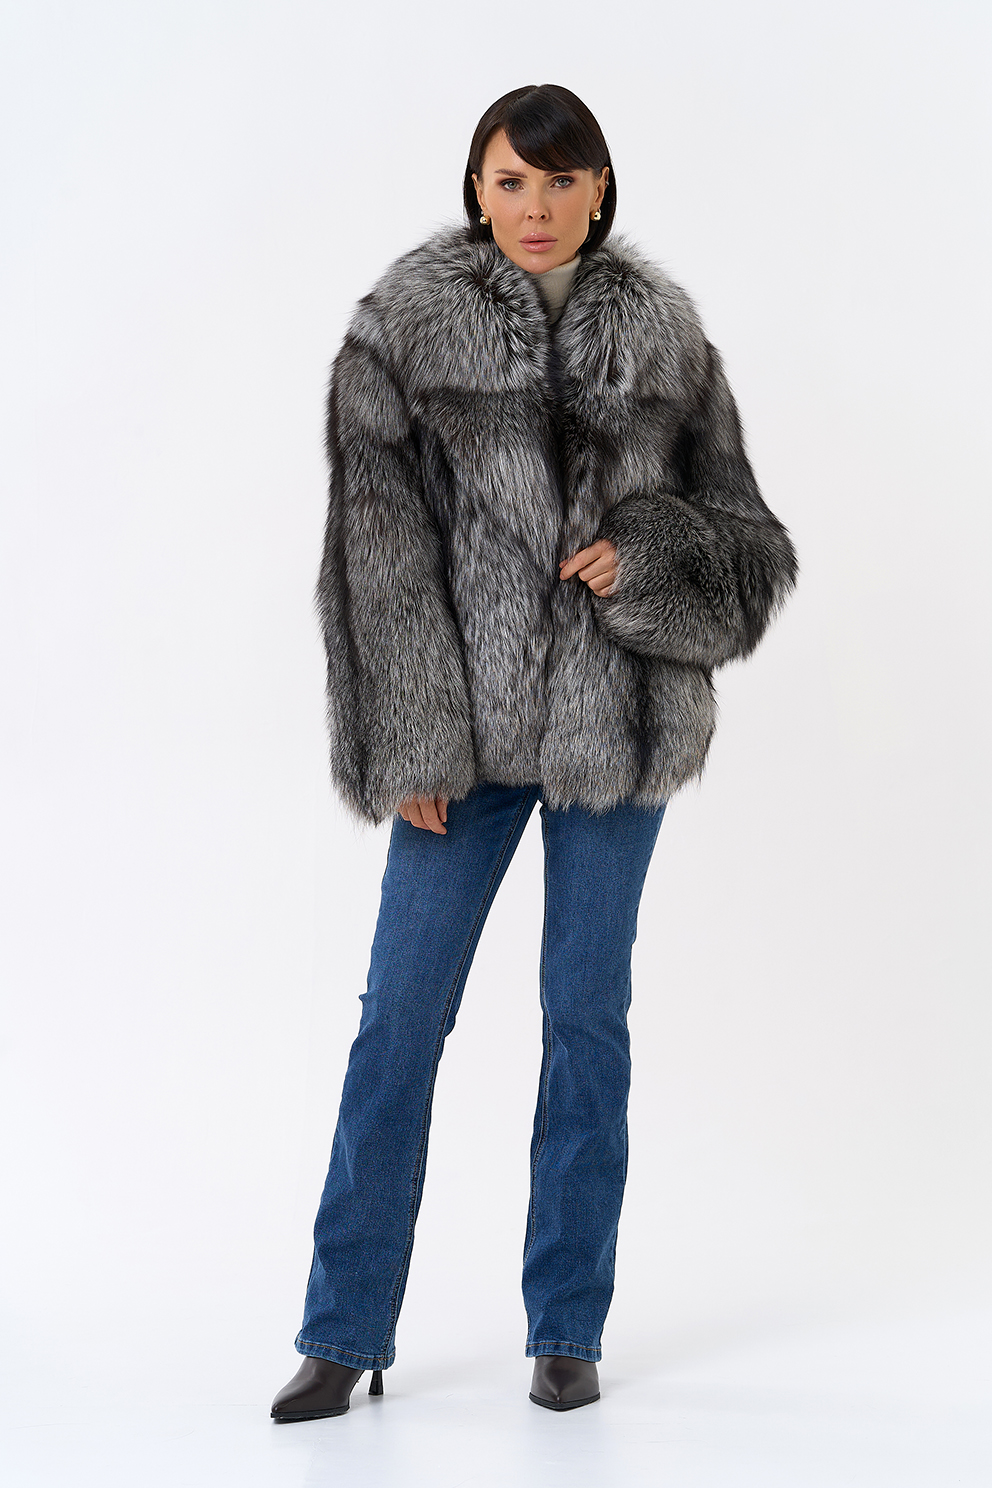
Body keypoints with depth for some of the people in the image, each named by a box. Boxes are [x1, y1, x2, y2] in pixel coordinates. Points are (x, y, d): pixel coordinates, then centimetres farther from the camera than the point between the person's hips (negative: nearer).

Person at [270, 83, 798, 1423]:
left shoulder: (663, 338, 4)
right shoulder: (404, 327, -1)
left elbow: (748, 541, 7)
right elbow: (381, 546, -5)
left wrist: (650, 557, -14)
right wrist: (414, 743, -10)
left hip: (617, 720, 1)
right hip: (469, 720, -1)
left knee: (588, 1014, 7)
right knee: (400, 1014, 1)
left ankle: (568, 1331, 20)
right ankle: (345, 1332, 14)